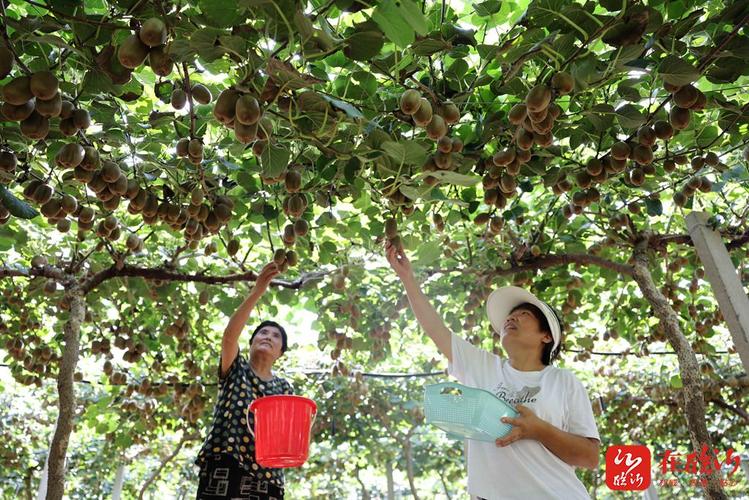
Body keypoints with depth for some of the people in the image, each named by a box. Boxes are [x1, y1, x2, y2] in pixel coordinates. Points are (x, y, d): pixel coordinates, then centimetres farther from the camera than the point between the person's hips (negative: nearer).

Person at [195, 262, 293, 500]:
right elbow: (229, 336, -9)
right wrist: (256, 292, -20)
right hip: (224, 467, -3)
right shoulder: (235, 369, 12)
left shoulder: (284, 388, 20)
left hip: (266, 478, 3)